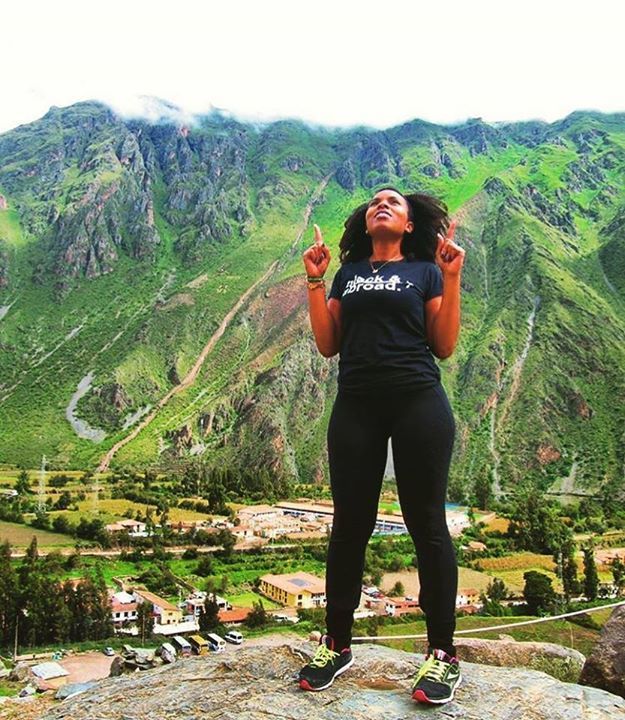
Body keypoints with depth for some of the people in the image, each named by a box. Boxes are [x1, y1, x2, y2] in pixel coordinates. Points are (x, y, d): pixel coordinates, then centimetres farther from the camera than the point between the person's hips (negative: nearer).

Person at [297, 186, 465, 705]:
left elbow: (444, 346, 1)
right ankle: (336, 644, 20)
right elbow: (327, 345, 9)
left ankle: (443, 653, 12)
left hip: (418, 404, -2)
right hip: (356, 406, 3)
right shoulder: (348, 273, 17)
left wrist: (452, 277, -5)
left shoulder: (425, 271, 10)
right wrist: (314, 280, 5)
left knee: (426, 524, 0)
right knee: (350, 525, 6)